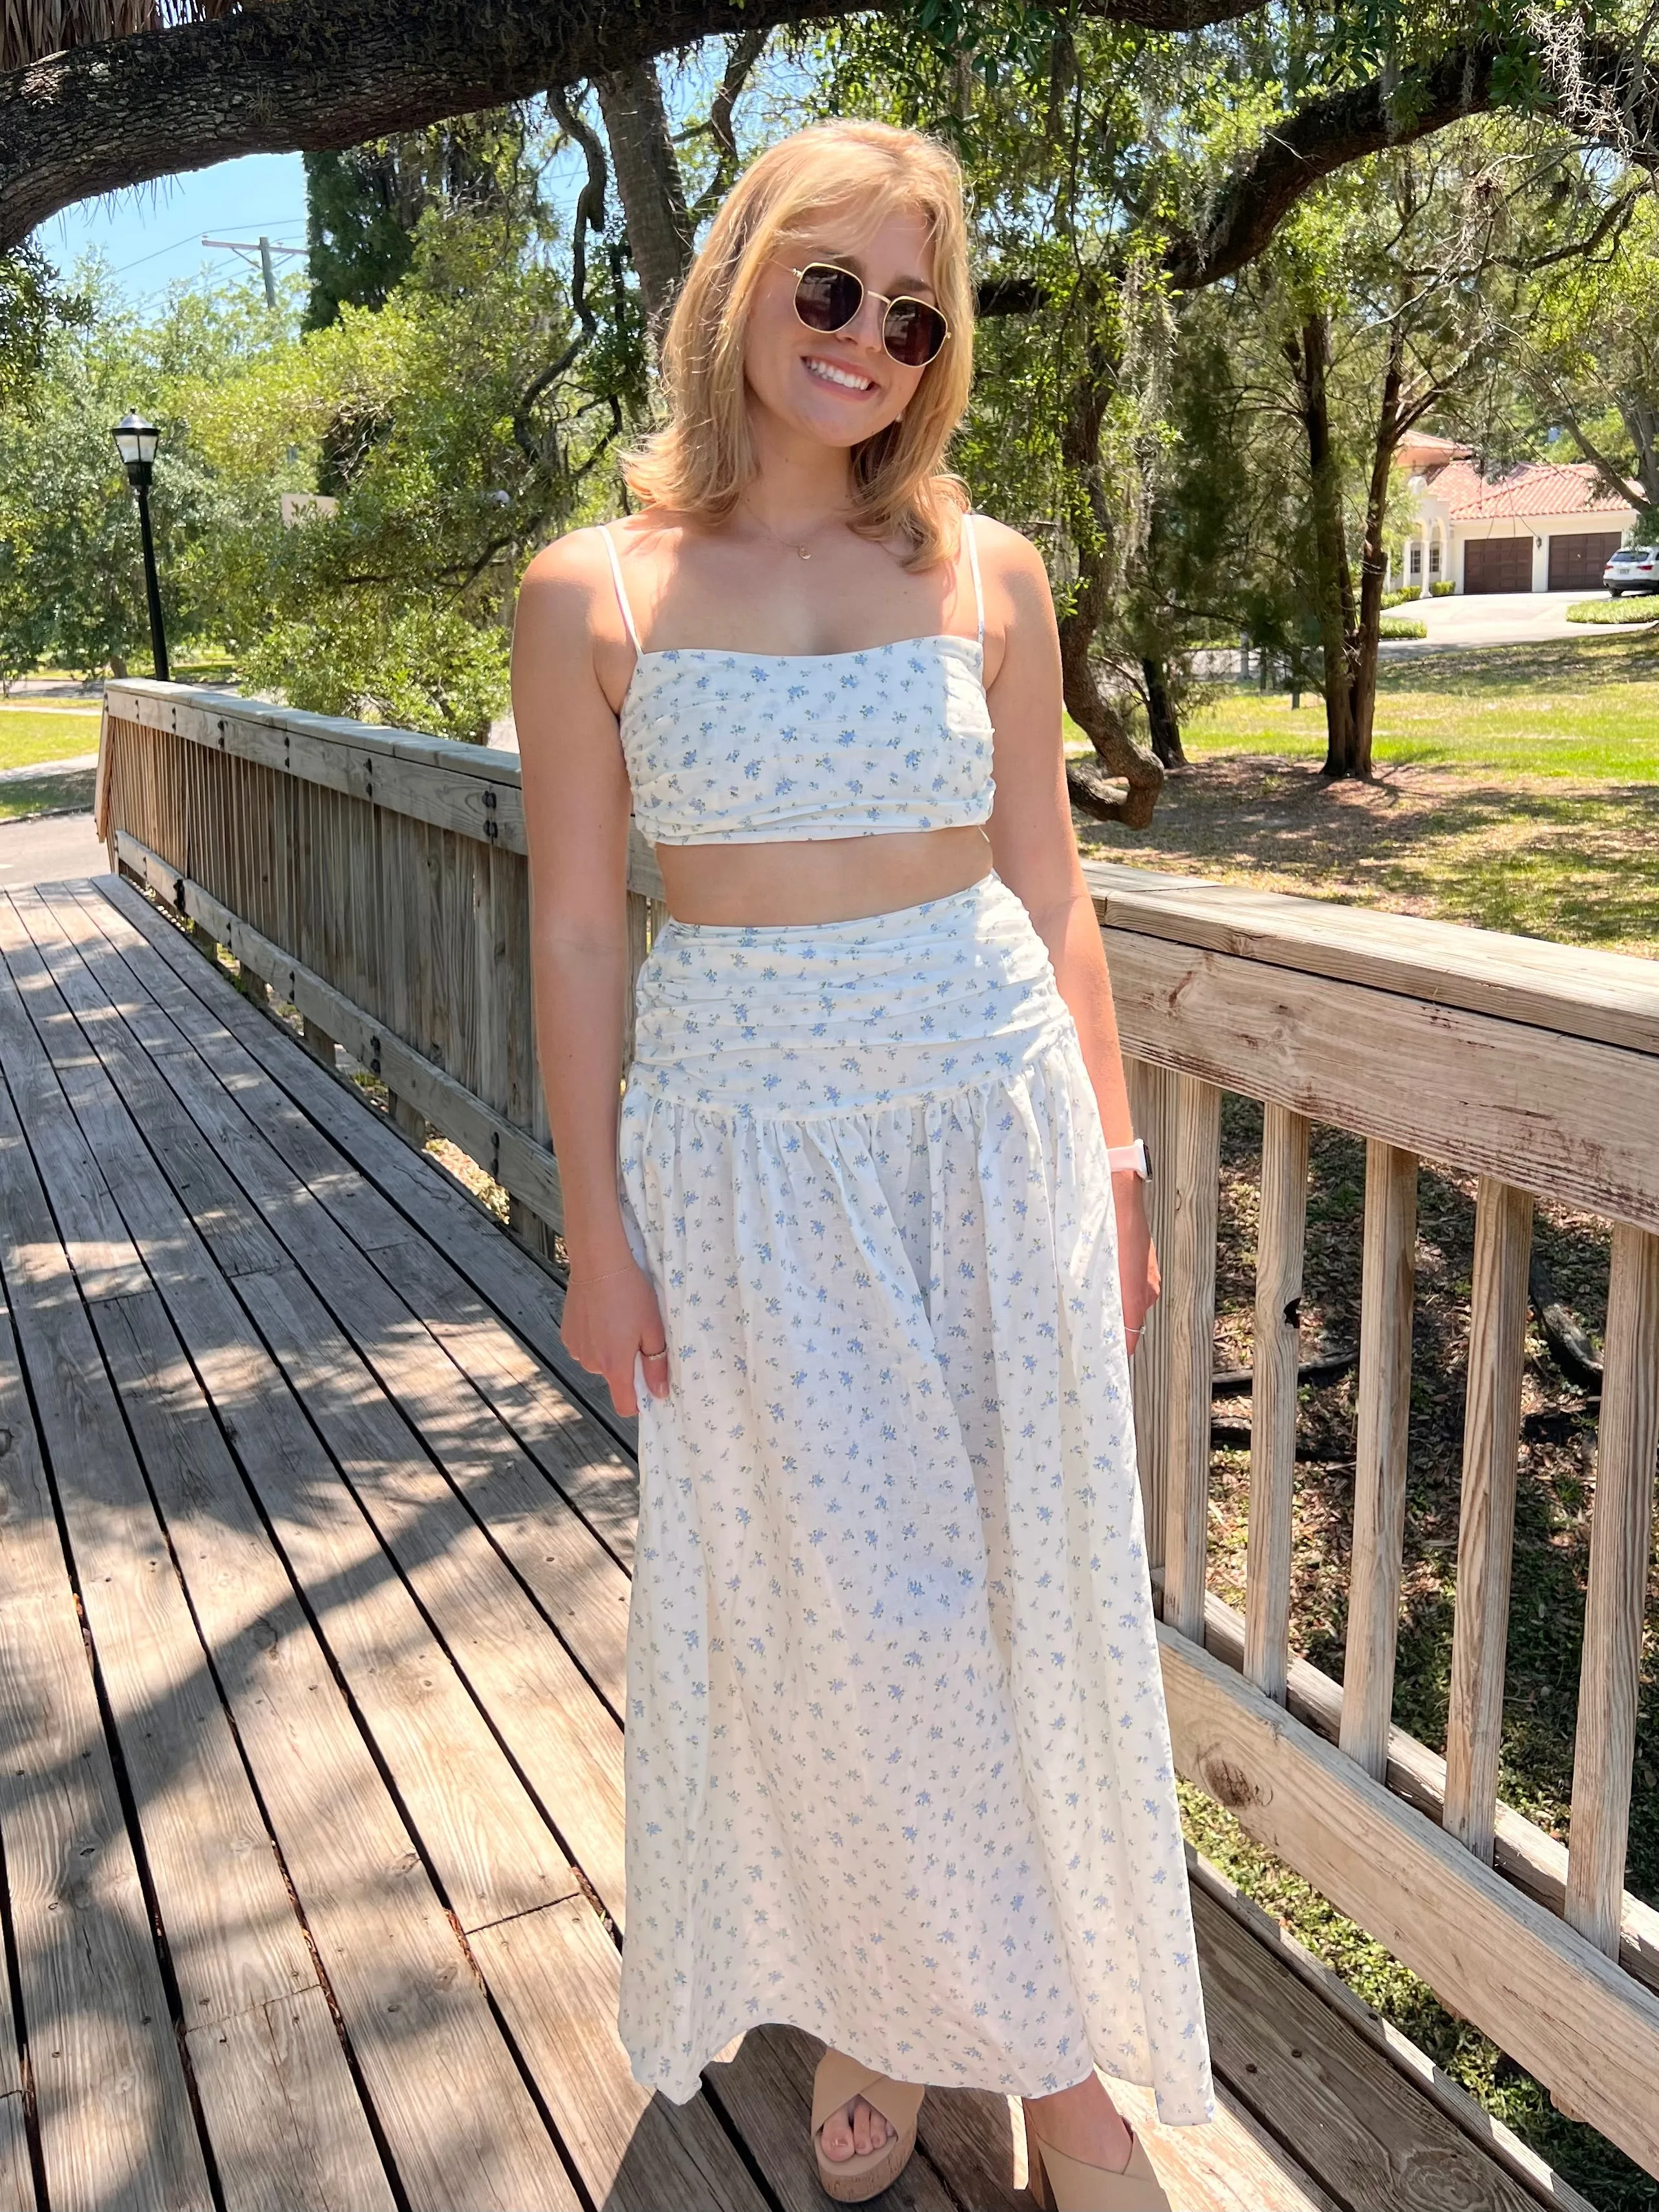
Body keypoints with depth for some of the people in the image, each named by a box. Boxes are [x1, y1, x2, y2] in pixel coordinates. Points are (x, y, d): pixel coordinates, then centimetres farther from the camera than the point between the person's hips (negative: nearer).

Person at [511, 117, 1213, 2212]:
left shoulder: (985, 573, 2)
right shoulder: (592, 594, -2)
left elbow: (1048, 884, 7)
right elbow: (578, 929, -1)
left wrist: (1110, 1154, 6)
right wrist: (595, 1226, -2)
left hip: (991, 1117, 2)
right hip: (749, 1149, -1)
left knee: (1024, 1589, 9)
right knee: (815, 1605, 8)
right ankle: (871, 2001, 34)